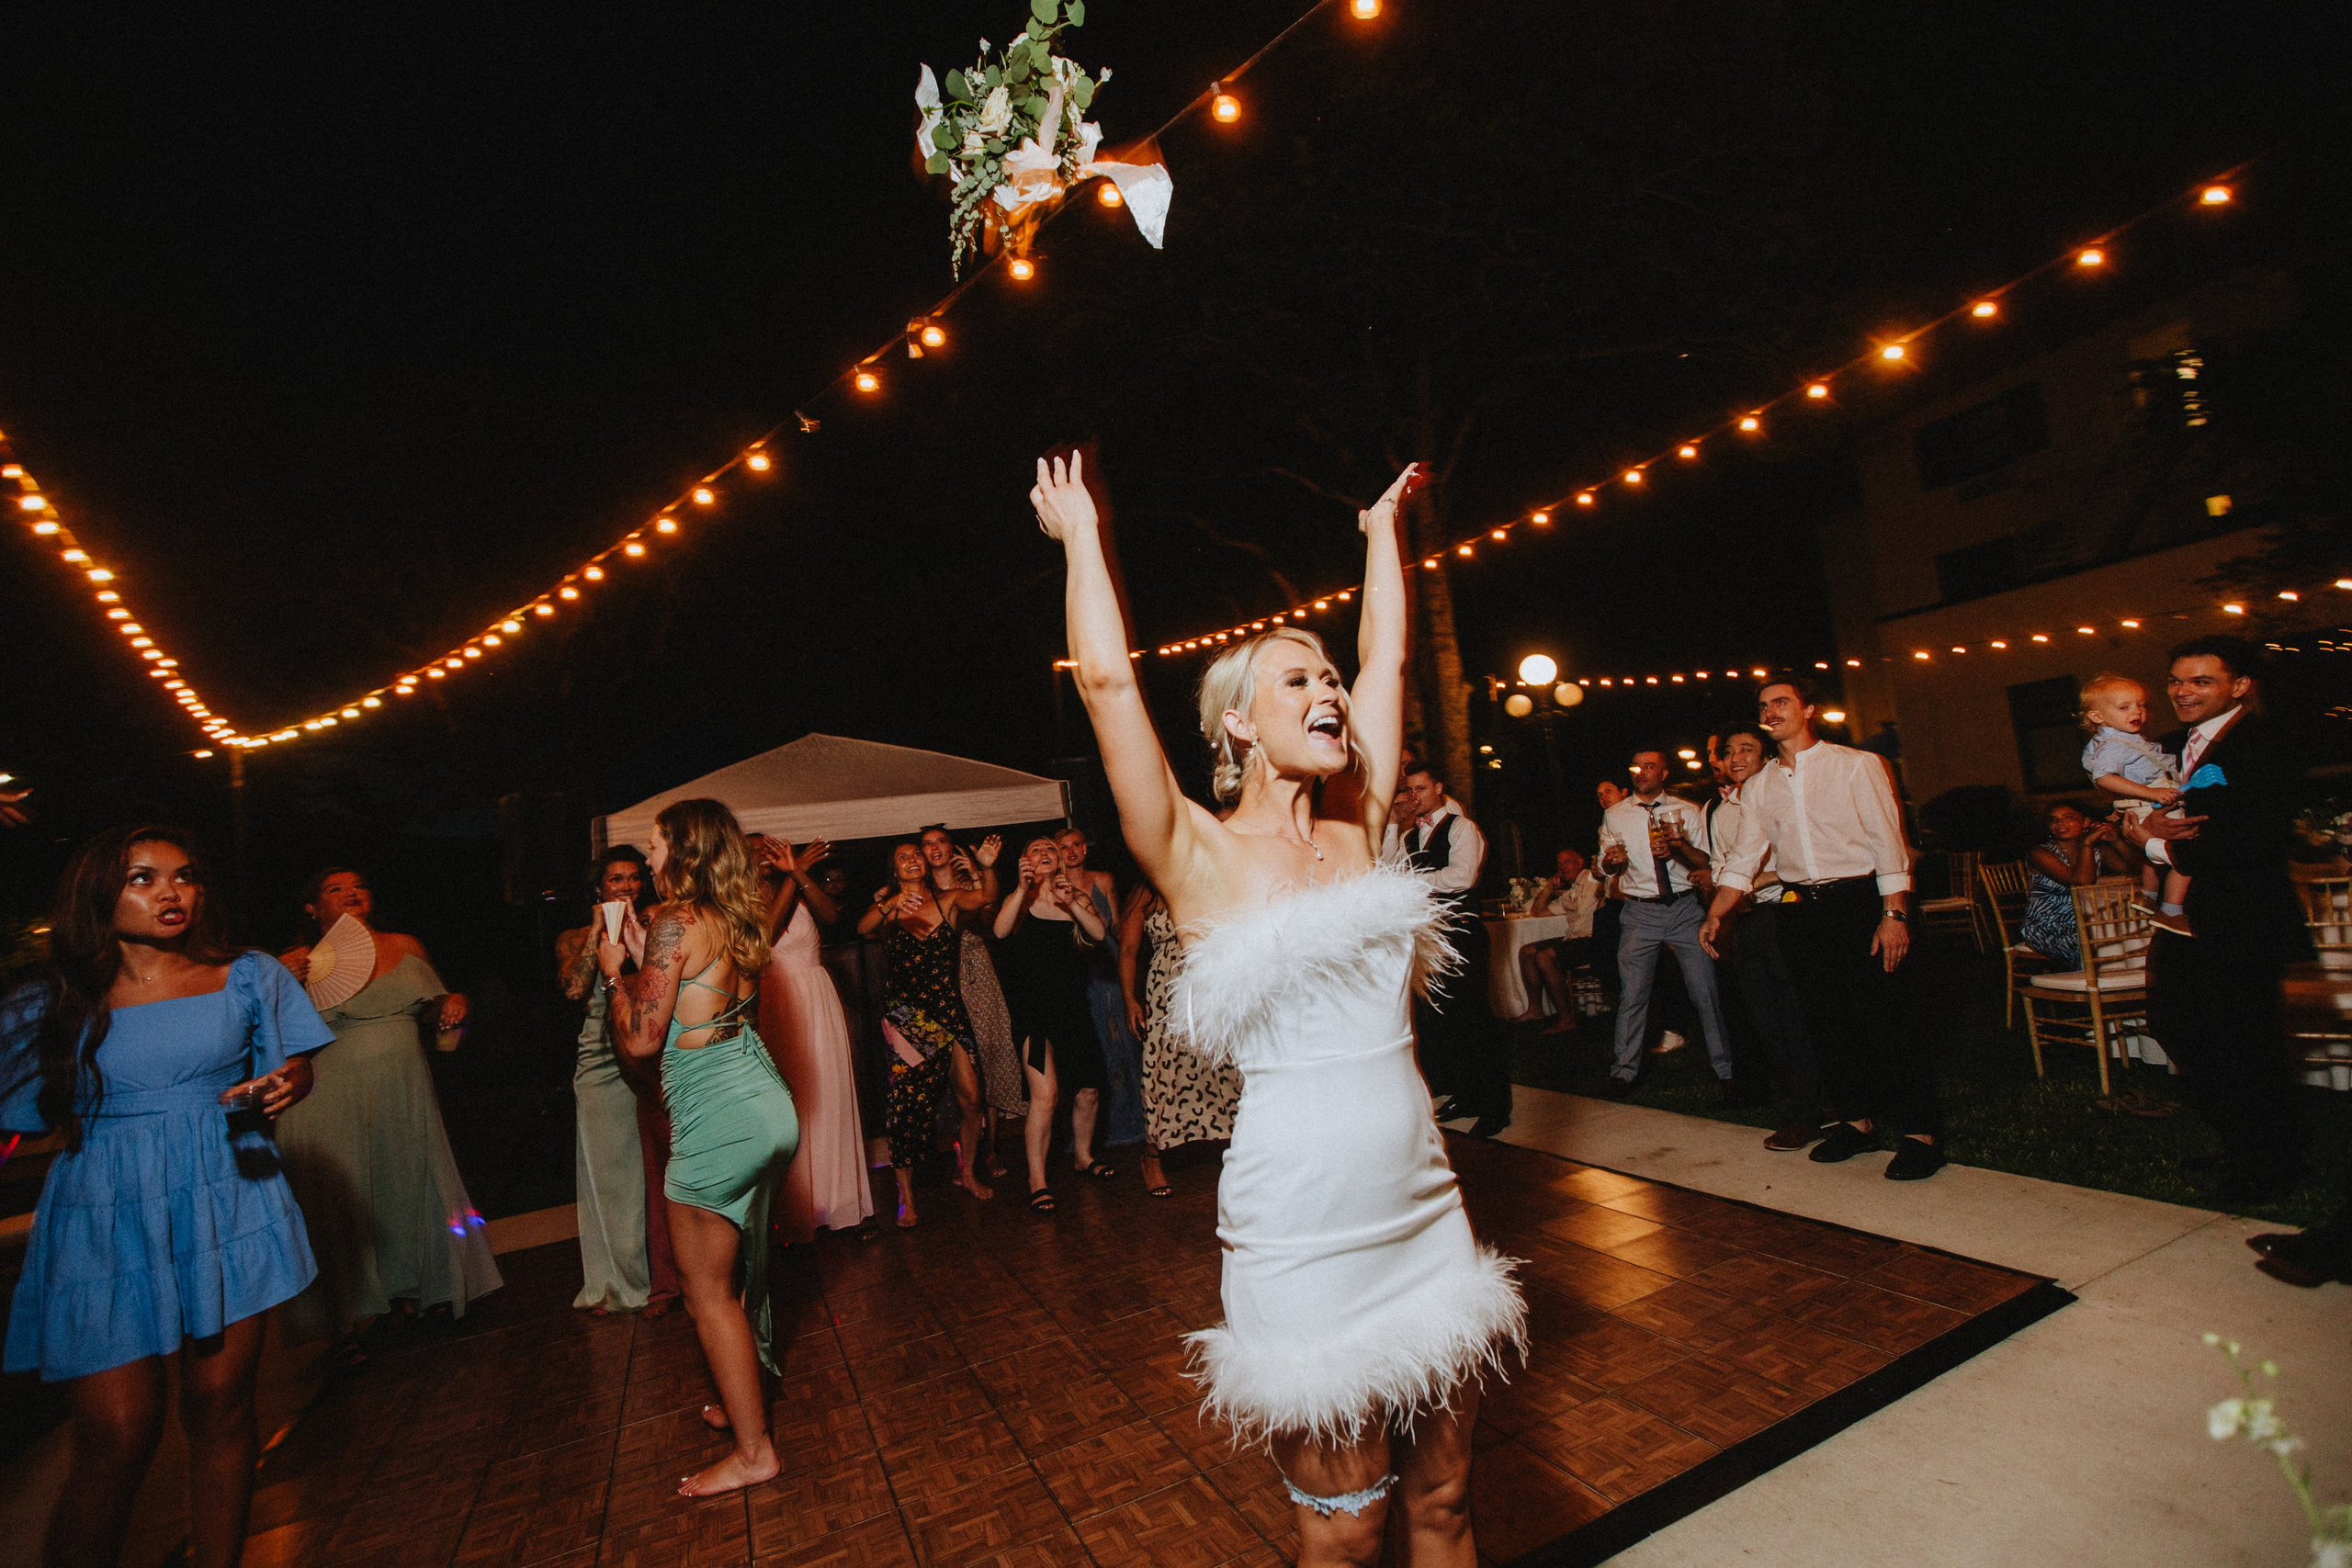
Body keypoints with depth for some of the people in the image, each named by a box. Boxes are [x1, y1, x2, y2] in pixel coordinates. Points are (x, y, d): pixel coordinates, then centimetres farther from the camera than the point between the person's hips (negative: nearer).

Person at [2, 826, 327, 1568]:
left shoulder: (246, 977, 4)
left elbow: (293, 1068, 9)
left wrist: (285, 1085, -11)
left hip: (226, 1209, 1)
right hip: (107, 1225, 0)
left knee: (219, 1409, 7)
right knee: (117, 1442, -4)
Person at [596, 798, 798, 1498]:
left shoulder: (674, 921, -15)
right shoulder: (737, 921, 9)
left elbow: (640, 1041, -13)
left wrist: (615, 971, 0)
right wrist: (645, 959, 18)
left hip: (718, 1112, -9)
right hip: (765, 1100, 9)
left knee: (706, 1285, 6)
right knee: (738, 1265, 25)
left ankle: (753, 1449, 17)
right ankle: (743, 1399, 43)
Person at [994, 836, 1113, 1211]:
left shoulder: (1077, 897, 11)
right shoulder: (1020, 899, 3)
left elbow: (1100, 933, -6)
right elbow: (1001, 931, -18)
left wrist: (1071, 903, -17)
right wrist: (1023, 888, -26)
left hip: (1073, 1006, 4)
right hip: (1033, 1008, -4)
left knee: (1088, 1090, 10)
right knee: (1045, 1093, -14)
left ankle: (1083, 1156, 35)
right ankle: (1037, 1180, -2)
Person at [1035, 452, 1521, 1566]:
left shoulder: (1360, 827, 4)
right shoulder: (1202, 859, -9)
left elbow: (1385, 656, 12)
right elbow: (1106, 678, -13)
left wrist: (1381, 530, 22)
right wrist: (1083, 535, 0)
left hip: (1423, 1208, 5)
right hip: (1304, 1230, -5)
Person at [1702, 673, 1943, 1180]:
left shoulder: (1856, 765, -1)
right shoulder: (1758, 787, 11)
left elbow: (1888, 840, -5)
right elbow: (1743, 858, 10)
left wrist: (1893, 914, -13)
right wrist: (1715, 915, -2)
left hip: (1857, 901, -4)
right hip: (1799, 910, 5)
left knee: (1881, 1017, -6)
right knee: (1825, 1020, 9)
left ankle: (1920, 1131, 5)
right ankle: (1856, 1119, 21)